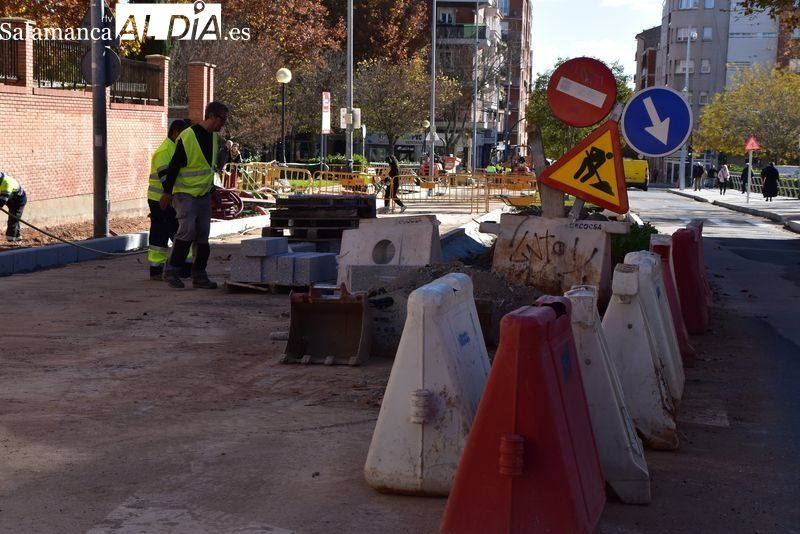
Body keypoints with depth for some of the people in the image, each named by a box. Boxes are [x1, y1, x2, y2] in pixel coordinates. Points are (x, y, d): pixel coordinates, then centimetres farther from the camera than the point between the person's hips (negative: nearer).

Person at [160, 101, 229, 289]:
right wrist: (167, 192, -14)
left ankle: (199, 275, 12)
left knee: (203, 235, 6)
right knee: (187, 230, -16)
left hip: (204, 195, 8)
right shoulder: (188, 136, -16)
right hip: (185, 194, -8)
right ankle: (171, 270, -3)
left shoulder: (214, 137, 9)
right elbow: (174, 166, -14)